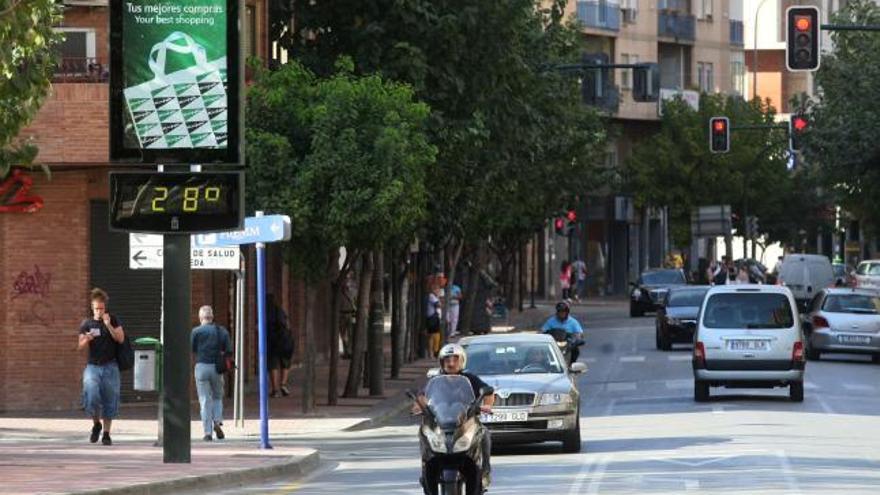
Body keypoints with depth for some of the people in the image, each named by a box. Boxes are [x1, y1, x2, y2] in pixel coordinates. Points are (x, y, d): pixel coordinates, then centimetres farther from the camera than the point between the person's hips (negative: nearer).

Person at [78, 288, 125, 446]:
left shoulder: (113, 320, 5)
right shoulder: (86, 324, 6)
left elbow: (120, 338, -6)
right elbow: (80, 347, 2)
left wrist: (108, 325, -16)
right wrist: (87, 339, -19)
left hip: (110, 367, 0)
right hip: (93, 366, 0)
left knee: (109, 400, 1)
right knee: (91, 396, -18)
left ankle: (106, 434, 12)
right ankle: (96, 424, 9)